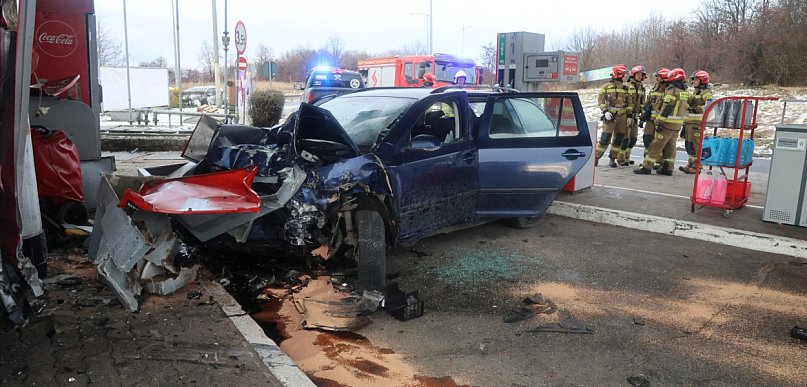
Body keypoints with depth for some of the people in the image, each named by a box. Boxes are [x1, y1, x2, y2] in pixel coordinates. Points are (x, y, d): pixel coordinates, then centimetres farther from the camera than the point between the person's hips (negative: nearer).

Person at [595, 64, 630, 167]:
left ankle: (613, 159, 12)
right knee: (605, 138, -10)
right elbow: (600, 100, -1)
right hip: (610, 116, -4)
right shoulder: (606, 87, 3)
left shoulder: (625, 88, 14)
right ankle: (596, 157, 0)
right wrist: (605, 111, -15)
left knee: (619, 139, 3)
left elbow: (629, 102, 16)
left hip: (622, 116, 4)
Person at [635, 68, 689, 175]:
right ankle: (668, 168, 15)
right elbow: (685, 108, 16)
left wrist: (660, 121, -18)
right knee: (670, 146, 13)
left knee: (656, 145, -6)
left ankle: (647, 167, -6)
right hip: (678, 124, 8)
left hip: (668, 122, -8)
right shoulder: (685, 92, 13)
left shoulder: (672, 90, -13)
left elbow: (667, 108, -19)